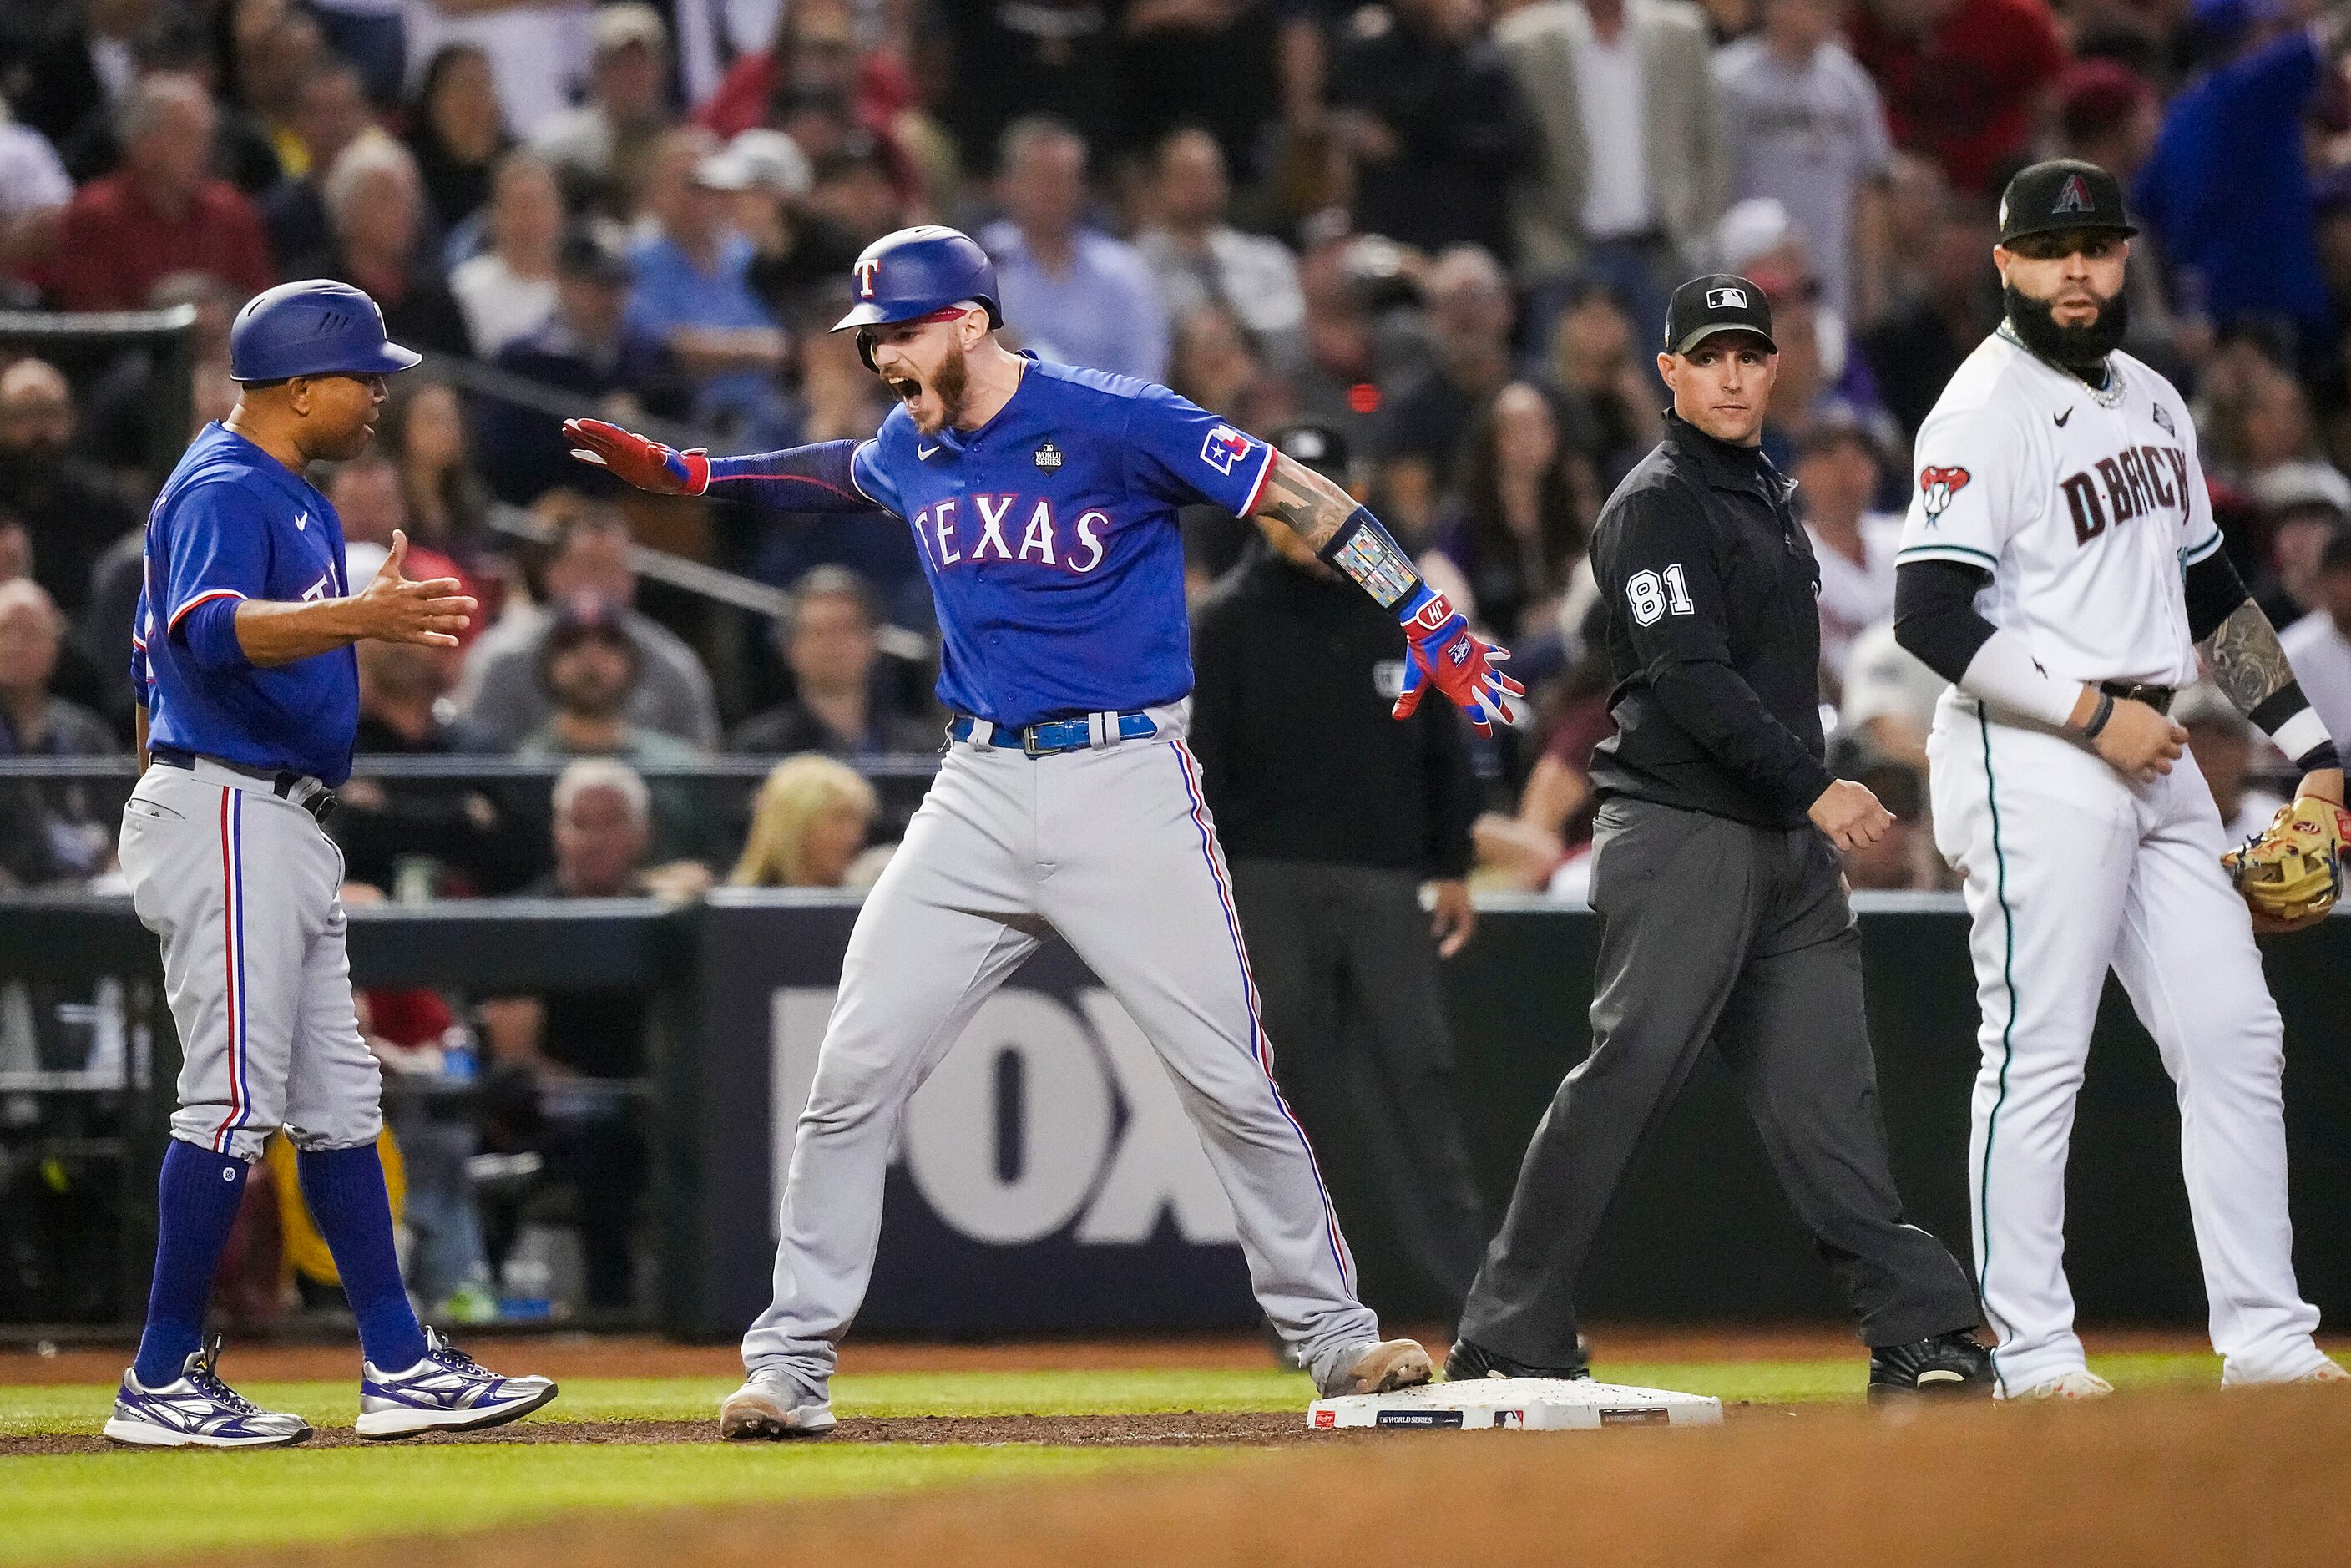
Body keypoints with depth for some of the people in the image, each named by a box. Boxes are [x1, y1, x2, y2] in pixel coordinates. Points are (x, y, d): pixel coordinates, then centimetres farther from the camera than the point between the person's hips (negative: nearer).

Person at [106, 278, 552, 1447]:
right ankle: (161, 1385, -6)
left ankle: (401, 1368, 12)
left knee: (337, 1100, 10)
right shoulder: (223, 491, -15)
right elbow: (210, 631, -35)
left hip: (282, 823, 11)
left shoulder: (286, 494, 17)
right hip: (224, 817, -11)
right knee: (235, 1099, -10)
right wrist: (356, 619, -49)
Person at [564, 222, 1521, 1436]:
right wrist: (683, 474, 28)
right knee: (852, 1075, -3)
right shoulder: (910, 449, 8)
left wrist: (1431, 626, -17)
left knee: (1231, 1084, -4)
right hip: (978, 790, 5)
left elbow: (1298, 496, -10)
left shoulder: (1116, 423, -11)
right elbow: (843, 473, 33)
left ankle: (1333, 1336, 12)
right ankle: (790, 1365, 4)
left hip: (1126, 788, -5)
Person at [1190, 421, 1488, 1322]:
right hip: (1273, 885, -2)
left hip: (1386, 885, 2)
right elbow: (1200, 765, -2)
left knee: (1415, 1081, -4)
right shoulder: (1229, 624, 1)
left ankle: (1473, 1305, -7)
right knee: (1293, 1093, 1)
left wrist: (1452, 865, 11)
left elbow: (1442, 748, 15)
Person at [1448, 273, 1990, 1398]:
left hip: (1786, 842, 8)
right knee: (1628, 1072, -10)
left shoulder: (1765, 494, 20)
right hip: (1681, 832, -8)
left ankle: (1923, 1334, 2)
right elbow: (1688, 677, -19)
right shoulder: (1656, 503, -9)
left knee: (1826, 1093, 5)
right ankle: (1510, 1340, -8)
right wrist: (1814, 786, -23)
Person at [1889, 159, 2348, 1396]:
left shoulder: (2152, 402, 16)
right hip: (2030, 768, -8)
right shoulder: (1985, 412, -10)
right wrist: (2093, 714, -19)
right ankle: (2032, 1353, -3)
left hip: (2154, 761, 8)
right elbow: (1931, 617, -19)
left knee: (2234, 1039, 4)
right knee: (2037, 1058, -6)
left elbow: (2211, 594, 24)